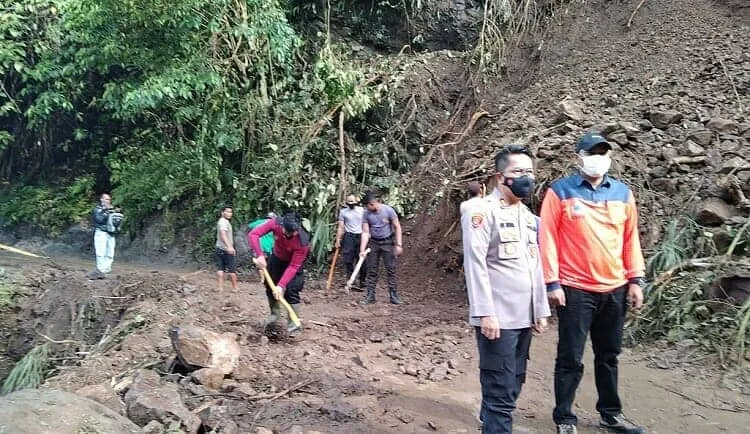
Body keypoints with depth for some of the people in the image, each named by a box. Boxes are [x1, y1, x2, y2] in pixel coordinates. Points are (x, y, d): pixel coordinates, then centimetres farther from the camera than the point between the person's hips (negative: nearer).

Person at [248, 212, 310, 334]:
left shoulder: (303, 242, -39)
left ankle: (294, 322, 2)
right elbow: (253, 234, -30)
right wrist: (260, 255, -39)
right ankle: (274, 314, 31)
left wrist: (281, 285, -37)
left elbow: (293, 267, -33)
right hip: (276, 258, 4)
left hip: (294, 262, -4)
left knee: (291, 290, -13)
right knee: (270, 285, 9)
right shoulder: (275, 223, -33)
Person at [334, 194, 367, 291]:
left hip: (360, 236, 0)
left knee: (362, 260, 1)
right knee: (349, 261, -4)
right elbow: (340, 227, 7)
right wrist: (338, 240, 1)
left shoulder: (362, 210, 8)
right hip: (349, 237, 0)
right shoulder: (343, 212, 8)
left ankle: (362, 282, 15)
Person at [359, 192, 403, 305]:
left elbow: (397, 227, -8)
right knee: (371, 270, 3)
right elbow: (365, 232, -6)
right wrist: (362, 249, -14)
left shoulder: (388, 210, -14)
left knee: (391, 269, -1)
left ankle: (393, 295, 8)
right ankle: (370, 295, 9)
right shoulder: (367, 214, -7)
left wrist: (399, 244, -12)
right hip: (373, 243, 2)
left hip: (387, 242, -2)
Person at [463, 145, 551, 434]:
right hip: (498, 318, -8)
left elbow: (535, 266, 18)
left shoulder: (528, 216, 16)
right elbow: (476, 265, -15)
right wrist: (485, 313, -19)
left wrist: (541, 310, 17)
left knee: (513, 386, 15)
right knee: (501, 391, -3)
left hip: (524, 317, 8)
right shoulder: (482, 212, -9)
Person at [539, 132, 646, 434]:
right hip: (575, 290, -4)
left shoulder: (622, 193, 8)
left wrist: (635, 279, 8)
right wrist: (552, 283, -10)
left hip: (615, 290, 5)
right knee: (570, 358, 3)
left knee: (609, 355, 17)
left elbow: (631, 238, 12)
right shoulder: (560, 192, -5)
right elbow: (548, 239, -7)